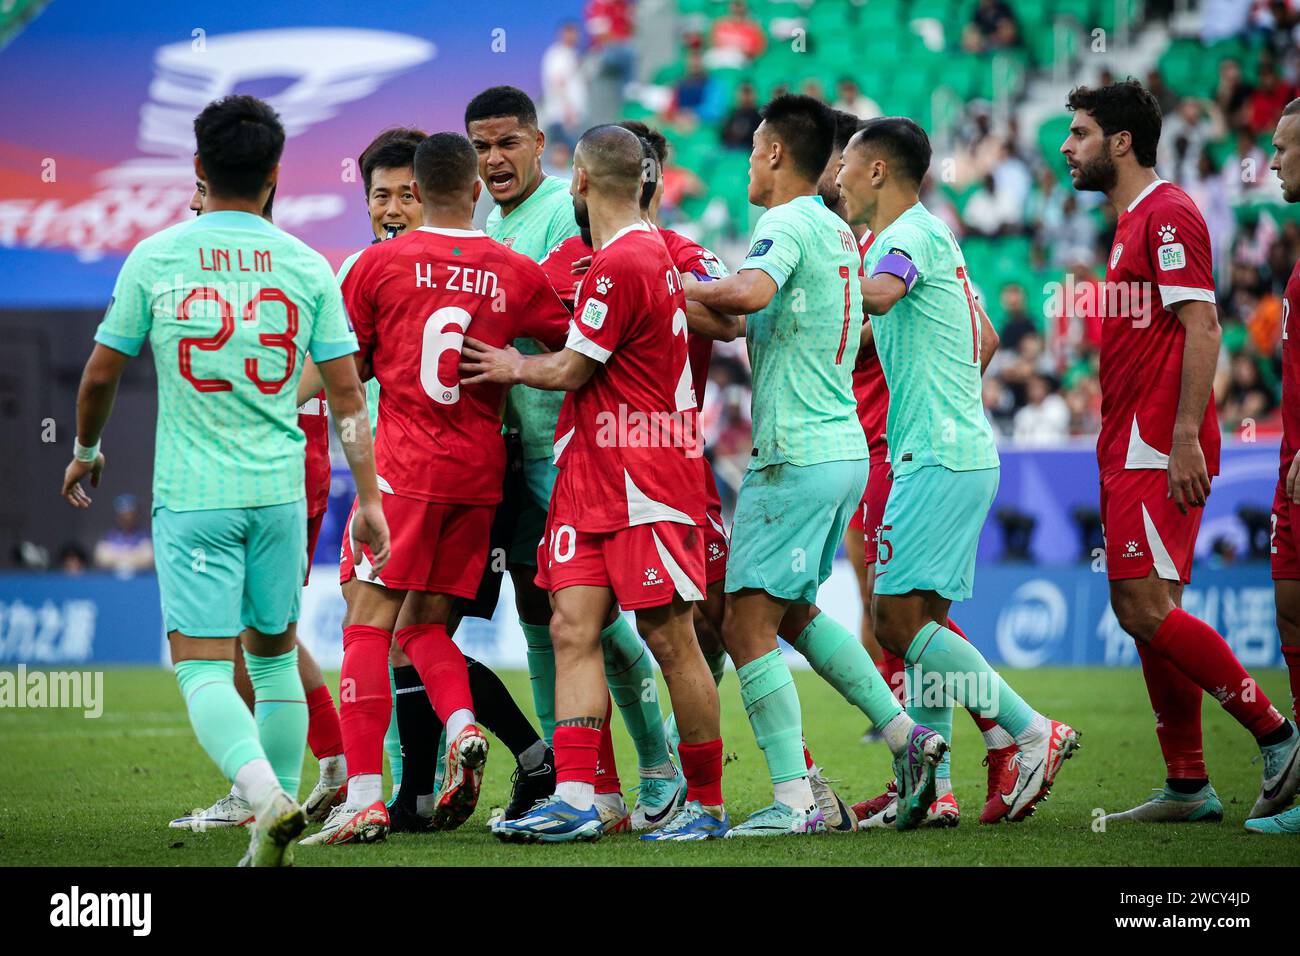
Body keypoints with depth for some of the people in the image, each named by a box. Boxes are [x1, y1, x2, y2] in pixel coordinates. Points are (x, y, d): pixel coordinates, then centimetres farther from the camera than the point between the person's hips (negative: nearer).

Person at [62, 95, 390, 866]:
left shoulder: (155, 259, -3)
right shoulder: (306, 267, 1)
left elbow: (101, 375, 4)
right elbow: (348, 395, 1)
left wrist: (86, 452, 22)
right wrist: (369, 498, 7)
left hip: (192, 492, -2)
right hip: (280, 490, 2)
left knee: (203, 667, -3)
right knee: (275, 655, 17)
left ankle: (267, 794, -26)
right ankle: (279, 819, 18)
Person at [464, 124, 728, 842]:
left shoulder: (621, 264, -16)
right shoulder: (646, 251, 16)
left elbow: (571, 370, -9)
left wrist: (514, 367, 9)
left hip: (647, 484, -9)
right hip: (588, 479, 9)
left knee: (668, 639, -2)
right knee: (572, 629, -2)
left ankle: (706, 804, 6)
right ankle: (574, 799, -8)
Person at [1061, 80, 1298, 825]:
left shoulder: (1167, 214, -10)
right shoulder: (1133, 223, 20)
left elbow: (1202, 326, -18)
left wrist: (1185, 438, -24)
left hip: (1159, 452, -10)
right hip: (1133, 452, 10)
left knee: (1147, 607, -15)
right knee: (1144, 612, 7)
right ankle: (1188, 787, 9)